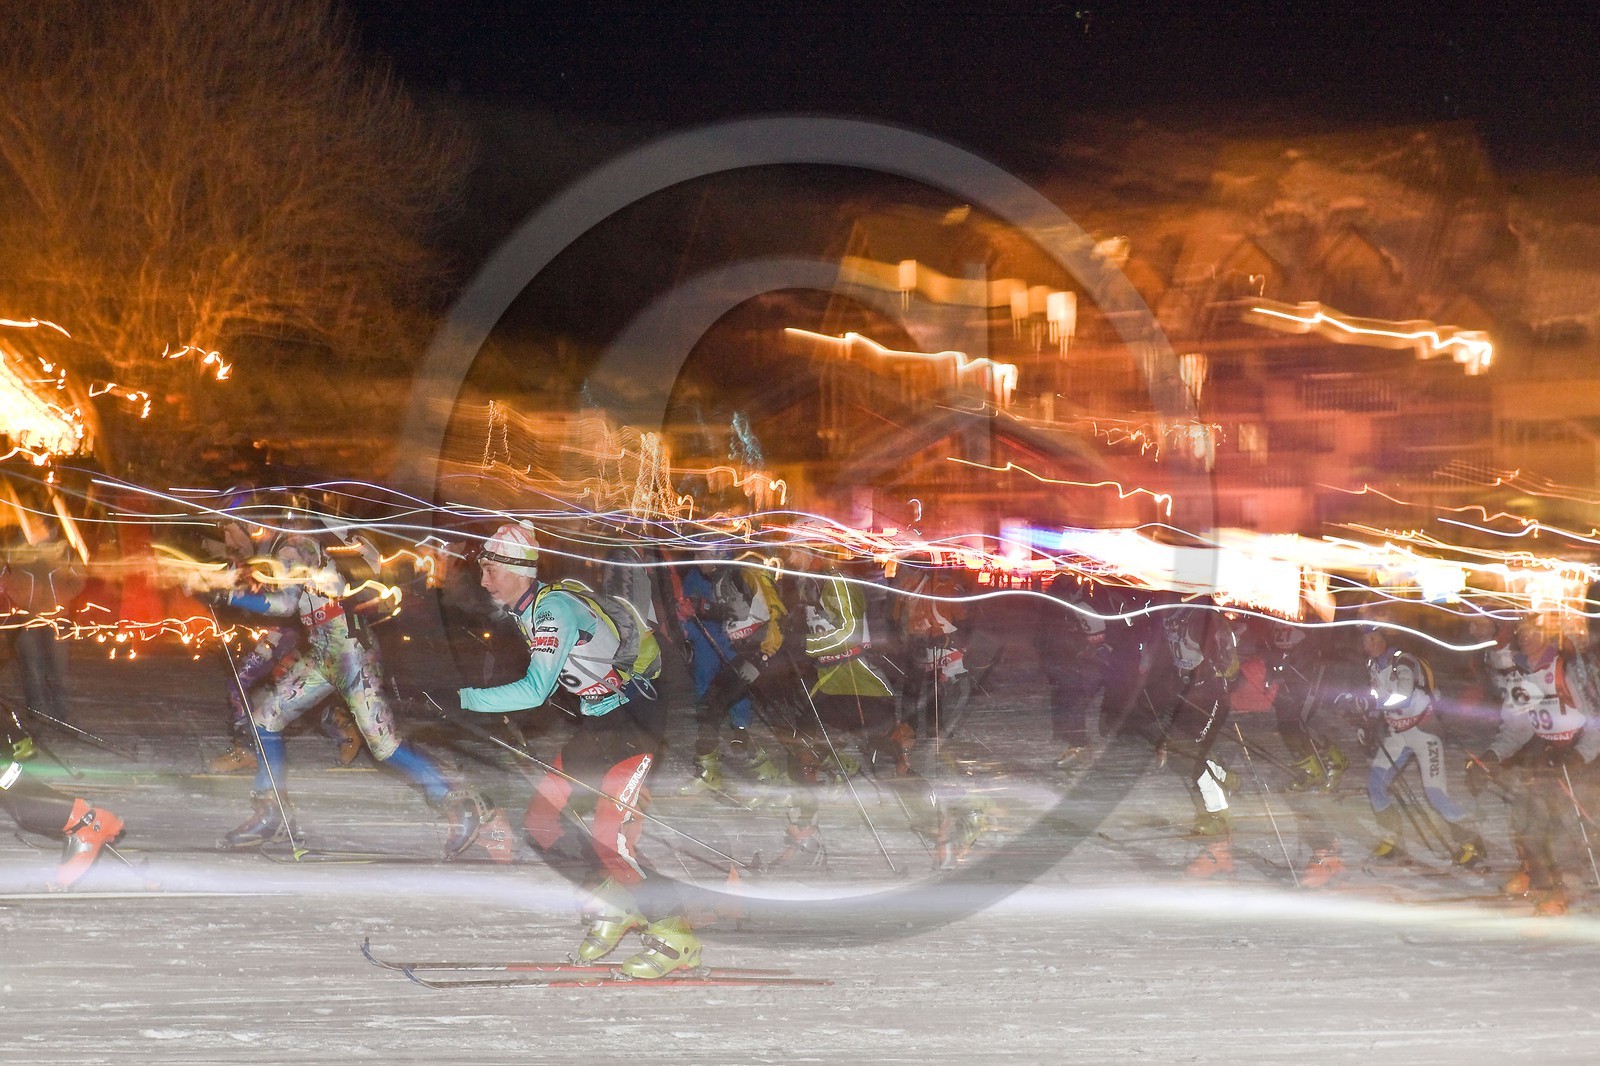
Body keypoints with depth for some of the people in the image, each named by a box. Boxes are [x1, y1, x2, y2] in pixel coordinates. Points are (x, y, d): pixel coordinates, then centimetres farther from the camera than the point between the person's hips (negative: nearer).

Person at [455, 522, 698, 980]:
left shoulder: (554, 608, -21)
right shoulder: (524, 610, 9)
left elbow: (536, 690, -27)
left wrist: (463, 699, -25)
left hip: (638, 722, -10)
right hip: (597, 726, 10)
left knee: (608, 838, -17)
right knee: (540, 822, 6)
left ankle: (676, 938, -5)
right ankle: (613, 903, 19)